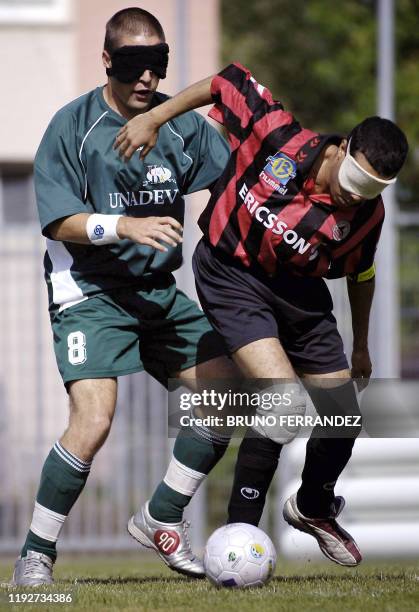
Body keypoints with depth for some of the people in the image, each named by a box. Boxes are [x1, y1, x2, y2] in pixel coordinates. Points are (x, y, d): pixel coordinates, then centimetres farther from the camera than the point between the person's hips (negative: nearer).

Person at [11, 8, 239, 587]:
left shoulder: (182, 122, 3)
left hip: (160, 292, 6)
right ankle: (36, 555, -7)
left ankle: (160, 519, 18)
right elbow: (58, 221, -15)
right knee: (93, 421, -22)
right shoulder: (74, 124, -11)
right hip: (89, 293, -6)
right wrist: (125, 225, -29)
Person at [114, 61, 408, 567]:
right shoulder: (278, 139, -28)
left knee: (343, 419, 9)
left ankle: (314, 506, 42)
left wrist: (360, 348, 17)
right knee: (286, 405, -24)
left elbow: (359, 275, 6)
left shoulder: (367, 213, -15)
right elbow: (227, 81, -13)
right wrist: (153, 119, -13)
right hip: (232, 277, -5)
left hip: (300, 293, 5)